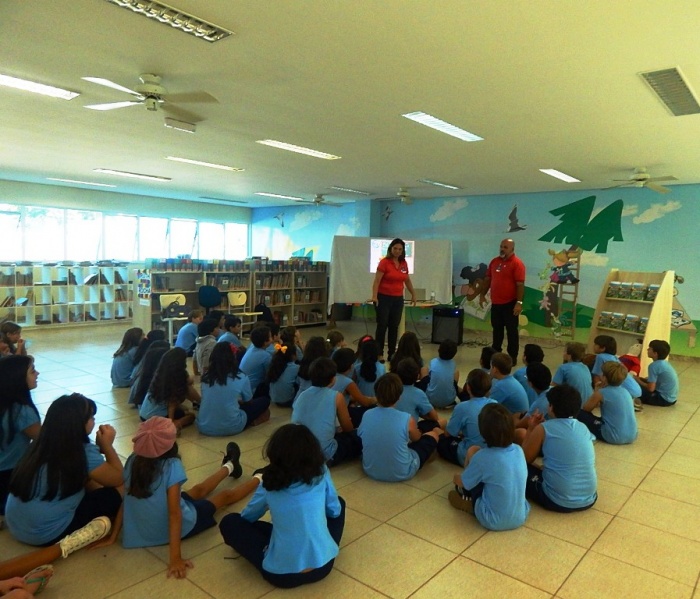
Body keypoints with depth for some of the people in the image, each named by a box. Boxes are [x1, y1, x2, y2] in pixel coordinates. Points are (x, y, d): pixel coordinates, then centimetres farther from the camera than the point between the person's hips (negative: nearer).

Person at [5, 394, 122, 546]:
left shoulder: (42, 444, 1)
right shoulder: (84, 453, -22)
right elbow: (118, 479, -8)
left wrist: (99, 447, 5)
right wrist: (107, 445, -1)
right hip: (47, 534, -8)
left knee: (88, 480, 18)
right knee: (115, 494, -3)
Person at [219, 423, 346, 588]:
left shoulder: (270, 482, -3)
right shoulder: (321, 473, -3)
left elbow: (247, 516, 15)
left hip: (281, 574, -1)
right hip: (323, 565, 2)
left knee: (229, 522, 14)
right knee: (339, 503, 25)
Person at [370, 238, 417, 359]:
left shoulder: (404, 263, 7)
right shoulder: (384, 262, -10)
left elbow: (407, 281, 20)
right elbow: (377, 281, -15)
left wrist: (413, 295, 25)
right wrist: (374, 296, -27)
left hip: (398, 299, 5)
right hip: (384, 298, -5)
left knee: (394, 327, 9)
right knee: (382, 326, -2)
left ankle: (392, 354, 17)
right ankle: (379, 354, 6)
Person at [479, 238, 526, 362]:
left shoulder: (517, 263, -12)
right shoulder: (494, 261, 9)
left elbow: (520, 284, -16)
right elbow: (488, 279, 16)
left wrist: (519, 302, -20)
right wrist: (482, 294, 11)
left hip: (510, 303, -6)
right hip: (496, 302, 6)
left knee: (511, 330, 3)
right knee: (497, 329, 16)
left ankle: (513, 356, 11)